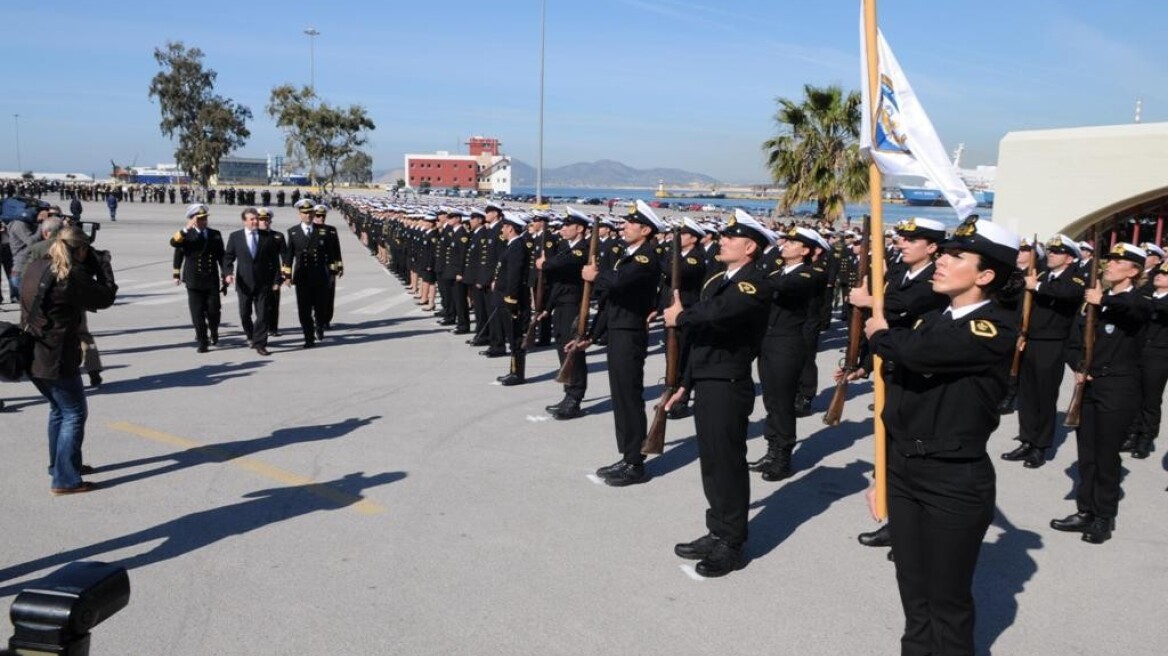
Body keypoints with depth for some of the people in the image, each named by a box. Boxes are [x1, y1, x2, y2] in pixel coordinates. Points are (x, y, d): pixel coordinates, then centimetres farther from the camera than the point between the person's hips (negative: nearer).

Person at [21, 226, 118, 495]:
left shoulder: (36, 268, 6)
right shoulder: (73, 276, -19)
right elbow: (106, 297, -10)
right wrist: (103, 265, 2)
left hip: (32, 355, 9)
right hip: (57, 360, -9)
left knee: (59, 409, 24)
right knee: (74, 413, 2)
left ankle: (59, 465, 37)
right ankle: (65, 479, 3)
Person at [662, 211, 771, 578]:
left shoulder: (753, 283, -12)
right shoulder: (716, 282, 17)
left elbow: (718, 315, -32)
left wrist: (680, 317, -14)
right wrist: (685, 383, 17)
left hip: (729, 385, -9)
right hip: (705, 383, 9)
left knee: (728, 463, 0)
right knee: (711, 462, 15)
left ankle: (732, 544, 11)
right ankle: (717, 533, 26)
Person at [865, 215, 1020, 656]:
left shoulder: (998, 328, -14)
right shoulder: (929, 321, 9)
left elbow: (920, 352, -32)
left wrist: (881, 335, -9)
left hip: (956, 481, -7)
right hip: (902, 470, 7)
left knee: (947, 601, 8)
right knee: (912, 593, 17)